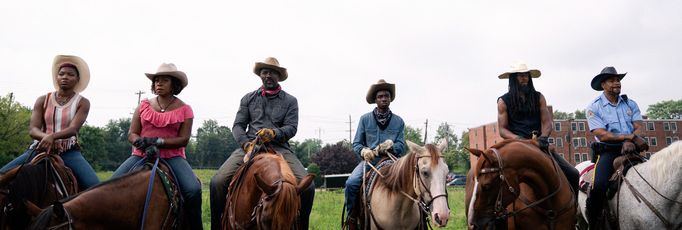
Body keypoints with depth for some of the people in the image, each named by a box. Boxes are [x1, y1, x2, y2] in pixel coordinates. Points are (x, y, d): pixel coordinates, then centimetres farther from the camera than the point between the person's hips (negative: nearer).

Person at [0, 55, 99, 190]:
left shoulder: (82, 103, 1)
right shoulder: (43, 100, 9)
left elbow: (73, 129, -13)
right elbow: (33, 129, -2)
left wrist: (53, 136, -33)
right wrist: (45, 137, -25)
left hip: (69, 152, -3)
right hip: (41, 149, 3)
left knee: (95, 187, -25)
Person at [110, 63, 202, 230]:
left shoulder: (184, 109, 3)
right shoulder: (144, 106, 12)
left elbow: (183, 140, -4)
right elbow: (131, 134, 9)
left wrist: (157, 141, -18)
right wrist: (140, 141, -15)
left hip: (172, 156, -3)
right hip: (142, 154, 3)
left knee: (193, 190, -27)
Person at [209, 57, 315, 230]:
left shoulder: (290, 101, 14)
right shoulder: (248, 98, 18)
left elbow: (291, 128, 2)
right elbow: (238, 126, 10)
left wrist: (273, 133, -20)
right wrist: (246, 143, -11)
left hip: (279, 147, -1)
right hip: (249, 146, 1)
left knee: (307, 185, -24)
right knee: (218, 181, -22)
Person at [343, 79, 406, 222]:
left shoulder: (398, 121, 10)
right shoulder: (365, 119, 8)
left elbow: (401, 146, 6)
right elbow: (356, 143, 8)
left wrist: (391, 146, -17)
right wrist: (364, 151, -15)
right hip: (369, 160, 0)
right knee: (351, 183, -25)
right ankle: (350, 216, -4)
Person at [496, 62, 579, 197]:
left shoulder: (538, 97, 14)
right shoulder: (504, 101, 5)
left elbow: (547, 122, 4)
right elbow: (502, 130, 1)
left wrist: (543, 137, -18)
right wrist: (518, 139, -19)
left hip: (540, 144, 3)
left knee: (573, 174, -6)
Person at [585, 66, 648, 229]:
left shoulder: (630, 104, 14)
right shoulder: (594, 107, 0)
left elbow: (638, 127, 2)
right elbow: (602, 135, -10)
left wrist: (630, 142, -19)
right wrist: (630, 137, -18)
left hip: (631, 149, 5)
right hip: (608, 150, -5)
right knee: (599, 185, -29)